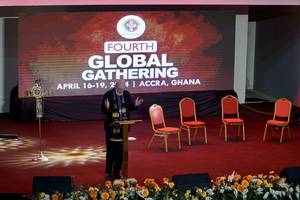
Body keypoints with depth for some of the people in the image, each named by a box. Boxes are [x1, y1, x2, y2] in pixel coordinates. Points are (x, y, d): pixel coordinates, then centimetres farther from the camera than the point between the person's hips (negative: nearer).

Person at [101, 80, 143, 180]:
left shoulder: (126, 94, 2)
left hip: (123, 127, 4)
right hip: (111, 127, -4)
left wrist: (135, 105, -7)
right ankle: (108, 173, 8)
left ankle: (117, 172, 21)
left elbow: (129, 107, 13)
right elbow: (103, 110, -8)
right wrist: (107, 107, -30)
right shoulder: (108, 95, -10)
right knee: (111, 150, -1)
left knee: (121, 151, 9)